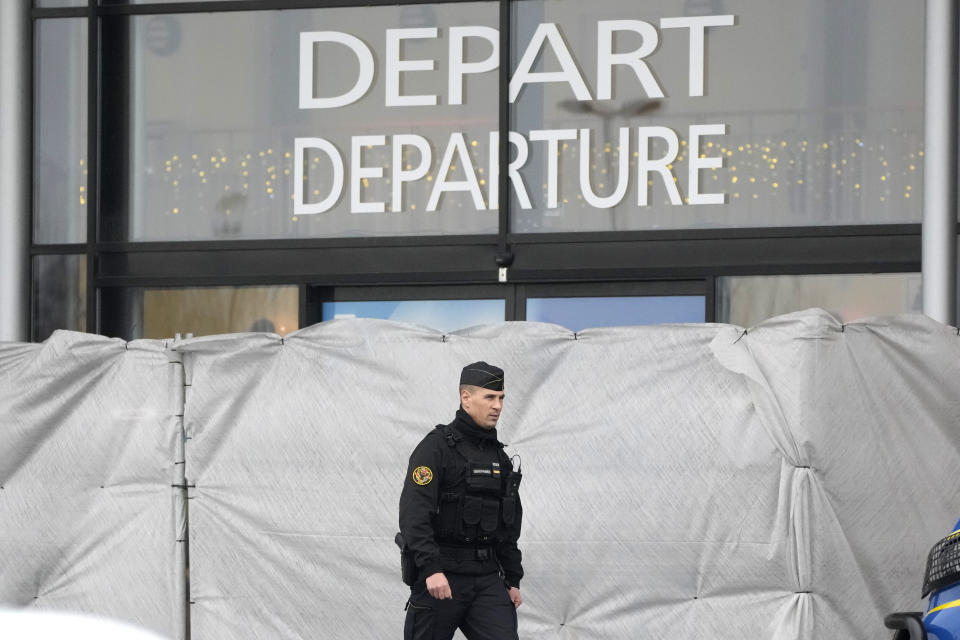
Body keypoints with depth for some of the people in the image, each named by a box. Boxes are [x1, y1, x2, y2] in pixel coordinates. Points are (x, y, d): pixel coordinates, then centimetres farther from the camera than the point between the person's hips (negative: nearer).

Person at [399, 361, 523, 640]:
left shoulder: (499, 457, 14)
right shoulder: (436, 447, -9)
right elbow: (413, 515, -20)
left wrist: (513, 580, 18)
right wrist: (431, 570, -29)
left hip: (487, 577, 6)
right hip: (441, 577, -6)